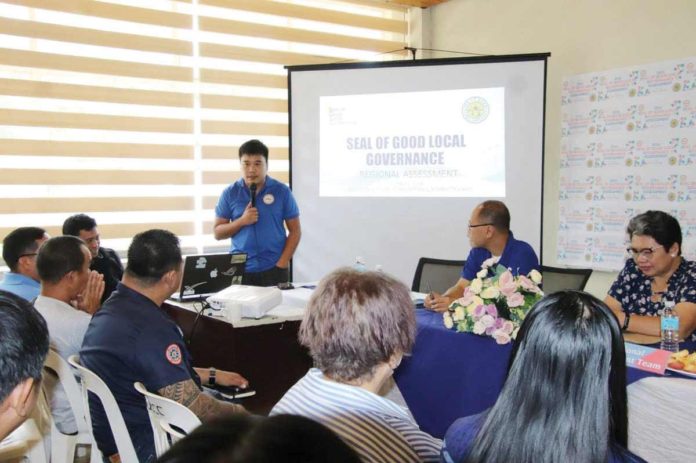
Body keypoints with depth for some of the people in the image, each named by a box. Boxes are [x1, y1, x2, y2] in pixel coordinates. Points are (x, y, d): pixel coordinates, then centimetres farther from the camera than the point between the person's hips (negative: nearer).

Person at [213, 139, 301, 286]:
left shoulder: (282, 191, 0)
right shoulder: (230, 193, 3)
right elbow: (217, 232, 5)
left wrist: (282, 263, -7)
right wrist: (241, 221, -12)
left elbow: (295, 231, 3)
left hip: (273, 269, -1)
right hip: (240, 269, 1)